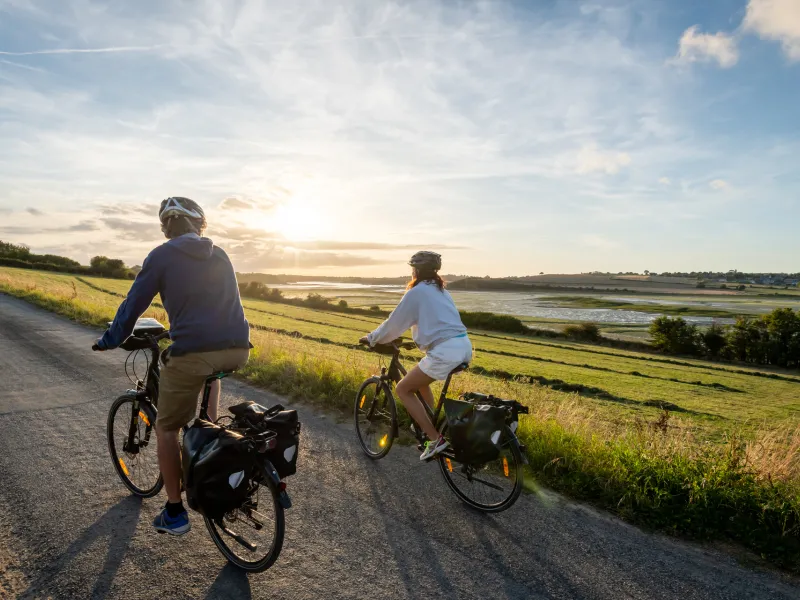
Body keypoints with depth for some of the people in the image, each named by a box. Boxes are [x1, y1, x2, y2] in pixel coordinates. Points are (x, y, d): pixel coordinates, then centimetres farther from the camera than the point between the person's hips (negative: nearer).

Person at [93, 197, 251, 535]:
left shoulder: (162, 256, 4)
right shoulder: (220, 256, 18)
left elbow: (133, 304, 7)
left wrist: (109, 341, 23)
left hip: (194, 352, -4)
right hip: (237, 349, 5)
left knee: (166, 429, 15)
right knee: (209, 375, 40)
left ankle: (174, 512, 22)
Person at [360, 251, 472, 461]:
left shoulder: (416, 292, -2)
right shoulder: (441, 290, 22)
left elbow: (395, 322, 2)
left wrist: (372, 338, 16)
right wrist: (417, 337, 46)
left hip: (446, 351, -9)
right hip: (464, 346, 9)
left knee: (403, 389, 5)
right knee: (419, 381, 29)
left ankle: (435, 439, 0)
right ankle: (430, 426, 31)